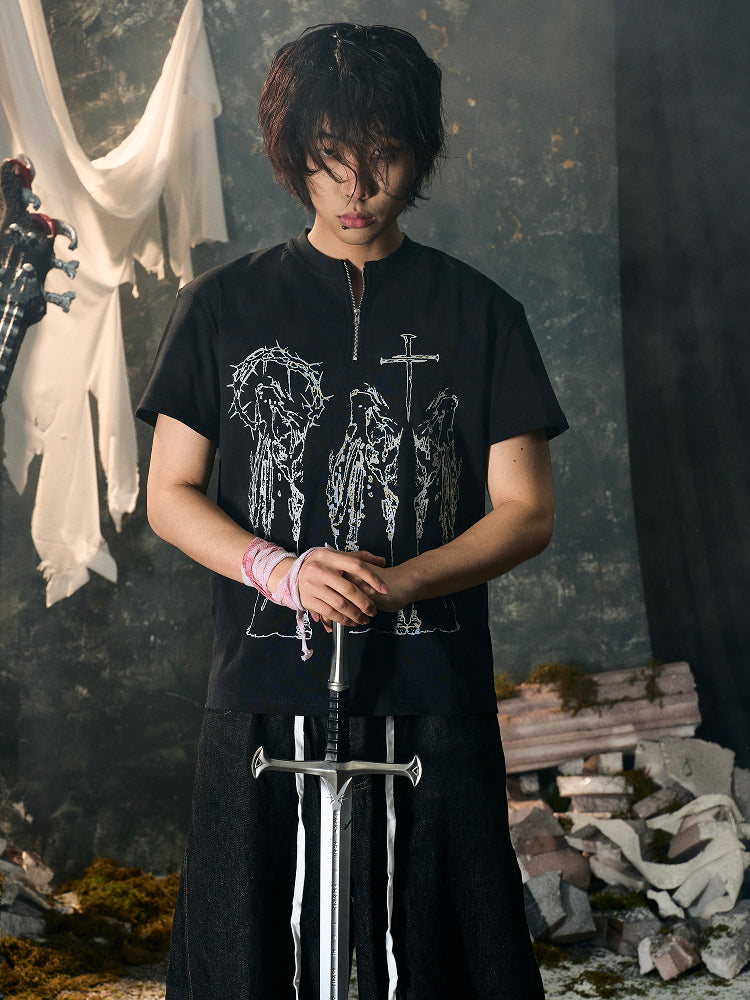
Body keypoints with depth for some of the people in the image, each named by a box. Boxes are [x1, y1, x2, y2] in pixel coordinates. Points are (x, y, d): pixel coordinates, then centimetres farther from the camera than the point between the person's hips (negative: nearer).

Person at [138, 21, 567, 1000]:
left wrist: (395, 582, -14)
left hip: (432, 699, 0)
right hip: (265, 696, 1)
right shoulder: (222, 306, 7)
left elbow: (526, 510, 3)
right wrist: (282, 570, -12)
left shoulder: (479, 312, 5)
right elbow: (170, 495, 7)